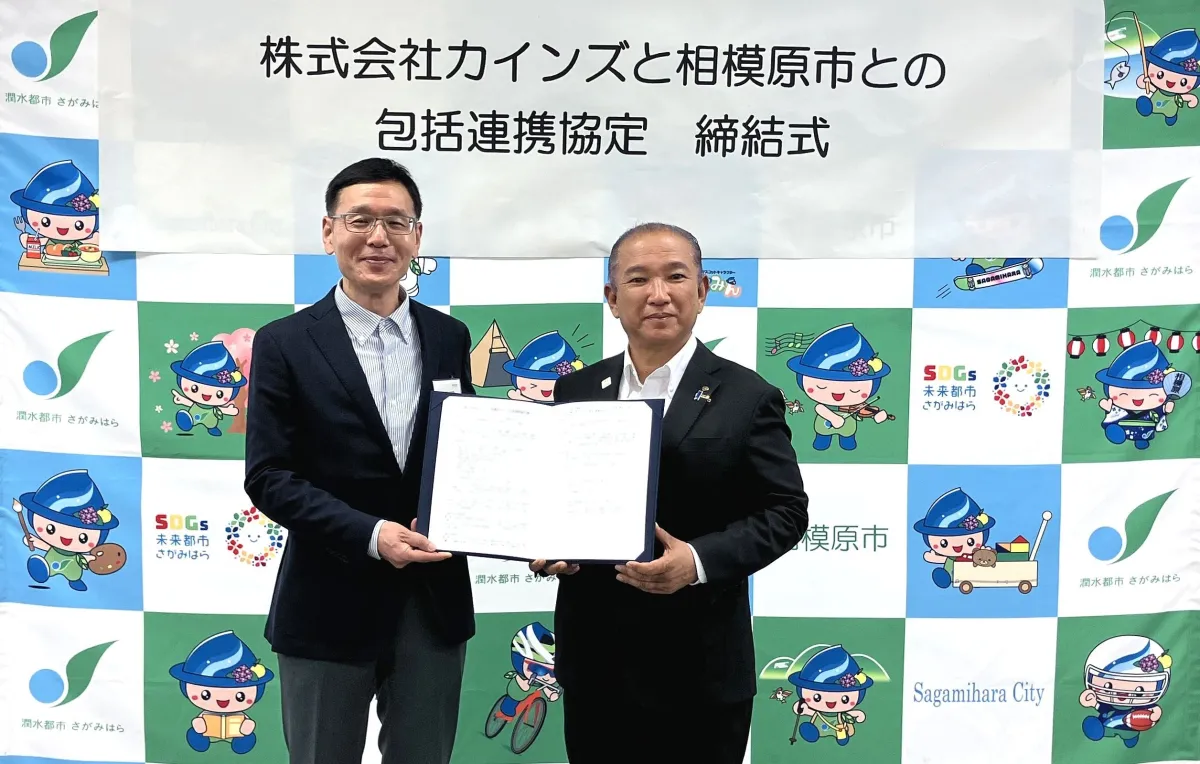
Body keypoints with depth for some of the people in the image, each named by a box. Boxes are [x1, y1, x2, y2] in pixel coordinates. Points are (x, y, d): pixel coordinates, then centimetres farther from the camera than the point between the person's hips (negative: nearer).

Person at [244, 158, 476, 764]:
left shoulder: (449, 338, 5)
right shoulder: (285, 343, -4)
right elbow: (269, 477, -8)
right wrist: (369, 534, -20)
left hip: (435, 603, 3)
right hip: (329, 607, -2)